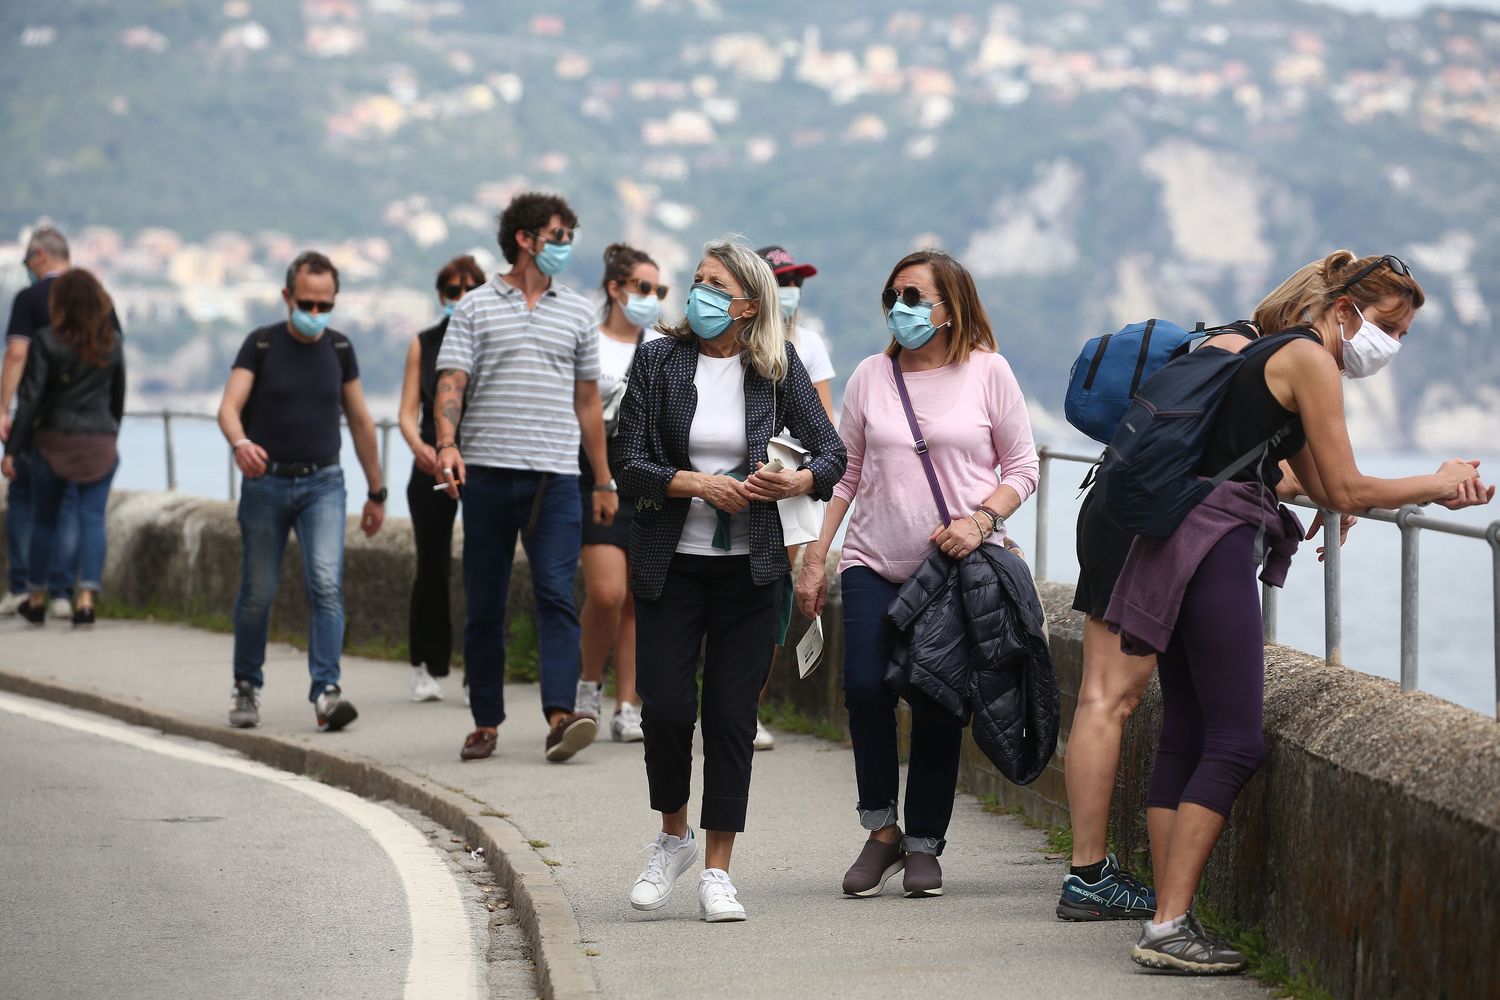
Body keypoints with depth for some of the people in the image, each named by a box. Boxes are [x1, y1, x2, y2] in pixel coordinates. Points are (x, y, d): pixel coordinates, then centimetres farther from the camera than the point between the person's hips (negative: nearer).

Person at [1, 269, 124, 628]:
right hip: (100, 443, 2)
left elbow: (31, 399, -10)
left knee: (44, 520, 12)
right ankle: (87, 595, -17)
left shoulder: (46, 342, -8)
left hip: (54, 441, -2)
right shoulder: (113, 343, 3)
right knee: (93, 519, -2)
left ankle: (37, 599, 21)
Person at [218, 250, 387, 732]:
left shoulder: (338, 348, 6)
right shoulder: (261, 345, -3)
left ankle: (326, 692, -20)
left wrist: (377, 492, 16)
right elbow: (229, 407, -14)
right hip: (267, 481, -1)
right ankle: (246, 686, 26)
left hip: (323, 483, 1)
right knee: (258, 593, 5)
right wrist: (239, 443, -37)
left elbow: (361, 422, 13)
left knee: (327, 585, -15)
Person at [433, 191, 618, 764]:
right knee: (484, 605, 4)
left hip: (555, 478, 1)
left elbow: (588, 402, 19)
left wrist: (604, 481, 18)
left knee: (556, 595, -12)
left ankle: (560, 718, -22)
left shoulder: (577, 313, 14)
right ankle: (486, 723, 12)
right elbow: (451, 384, -2)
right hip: (487, 474, -1)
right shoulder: (475, 308, 6)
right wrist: (447, 443, -21)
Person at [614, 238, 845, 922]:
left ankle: (717, 872, 8)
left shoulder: (778, 369, 2)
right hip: (670, 564, 0)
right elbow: (629, 464, -4)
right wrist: (697, 485, -19)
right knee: (665, 707, -6)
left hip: (750, 568, 0)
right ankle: (674, 837, 20)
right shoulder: (658, 362, -1)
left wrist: (798, 481, -18)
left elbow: (831, 450, 3)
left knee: (731, 714, -1)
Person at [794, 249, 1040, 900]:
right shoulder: (871, 377, 8)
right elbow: (844, 474, 13)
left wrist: (980, 521, -14)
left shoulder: (986, 371, 1)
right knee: (865, 686, -15)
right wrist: (815, 558, 8)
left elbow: (1021, 468, 3)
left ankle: (924, 845, 12)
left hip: (959, 570, -2)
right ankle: (882, 832, 1)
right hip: (875, 563, 2)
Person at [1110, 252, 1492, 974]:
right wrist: (1437, 485, 4)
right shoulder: (1310, 359, -6)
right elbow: (1346, 491, -8)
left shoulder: (1271, 353, 24)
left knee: (1184, 738, 7)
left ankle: (1168, 922, 5)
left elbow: (1320, 486, 25)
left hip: (1178, 549, 10)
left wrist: (1432, 491, 17)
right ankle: (1169, 928, -13)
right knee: (1233, 744, -9)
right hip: (1218, 547, -10)